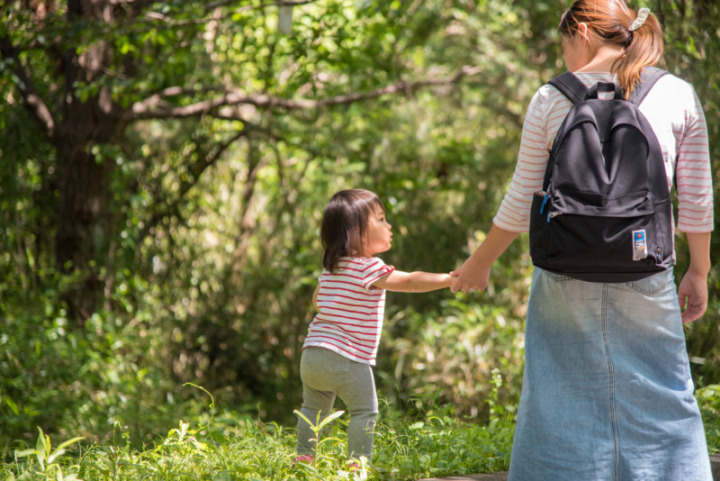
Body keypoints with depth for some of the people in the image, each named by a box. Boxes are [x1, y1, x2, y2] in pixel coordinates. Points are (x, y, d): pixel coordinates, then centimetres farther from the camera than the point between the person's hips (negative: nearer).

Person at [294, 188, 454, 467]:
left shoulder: (331, 266, 13)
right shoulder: (369, 268, -13)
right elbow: (409, 281, -20)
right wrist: (450, 279, -21)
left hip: (313, 351, 8)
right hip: (348, 358, -8)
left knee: (314, 408, 21)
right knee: (364, 411, 0)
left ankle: (304, 456, 23)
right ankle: (359, 462, -4)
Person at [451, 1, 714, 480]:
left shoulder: (553, 99, -1)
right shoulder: (679, 96, 2)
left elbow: (521, 204, 2)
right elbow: (697, 201, 4)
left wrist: (479, 264, 16)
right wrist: (698, 271, 17)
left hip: (566, 277, 0)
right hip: (646, 279, 0)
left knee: (564, 398, 10)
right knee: (661, 401, 8)